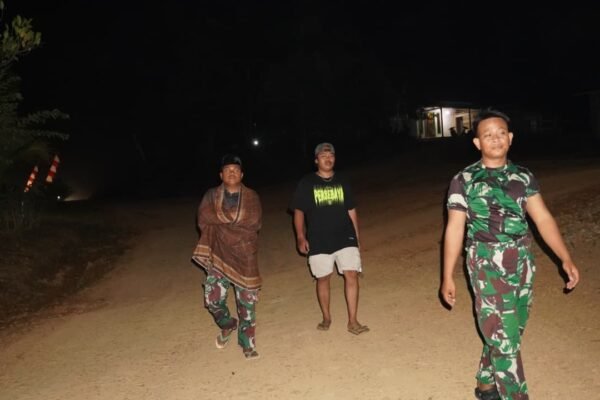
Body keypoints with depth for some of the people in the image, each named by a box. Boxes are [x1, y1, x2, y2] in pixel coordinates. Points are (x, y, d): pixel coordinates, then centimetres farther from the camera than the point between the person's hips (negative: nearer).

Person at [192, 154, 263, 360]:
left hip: (244, 255, 0)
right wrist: (238, 220, -12)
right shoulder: (211, 195, 5)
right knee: (212, 298, -2)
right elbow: (203, 220, -9)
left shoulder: (251, 196, 4)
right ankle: (228, 325, 31)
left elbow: (255, 222, -10)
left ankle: (248, 344, 21)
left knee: (247, 301, 3)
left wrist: (221, 219, -10)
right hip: (218, 254, 1)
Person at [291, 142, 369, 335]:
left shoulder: (341, 181, 8)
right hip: (318, 241, -1)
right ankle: (326, 317, 29)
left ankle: (352, 321, 2)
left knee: (351, 275, -7)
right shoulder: (306, 183, -1)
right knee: (323, 278, 9)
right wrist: (300, 237, -9)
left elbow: (351, 210, 12)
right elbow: (298, 211, 0)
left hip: (345, 238, 2)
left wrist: (356, 236, 11)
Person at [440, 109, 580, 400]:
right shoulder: (464, 180, -5)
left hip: (523, 264, 5)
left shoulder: (524, 177, 6)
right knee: (504, 339, -3)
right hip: (488, 267, -5)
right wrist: (448, 277, -7)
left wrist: (566, 259, -7)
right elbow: (454, 229, -6)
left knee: (508, 334, 16)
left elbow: (543, 218, 2)